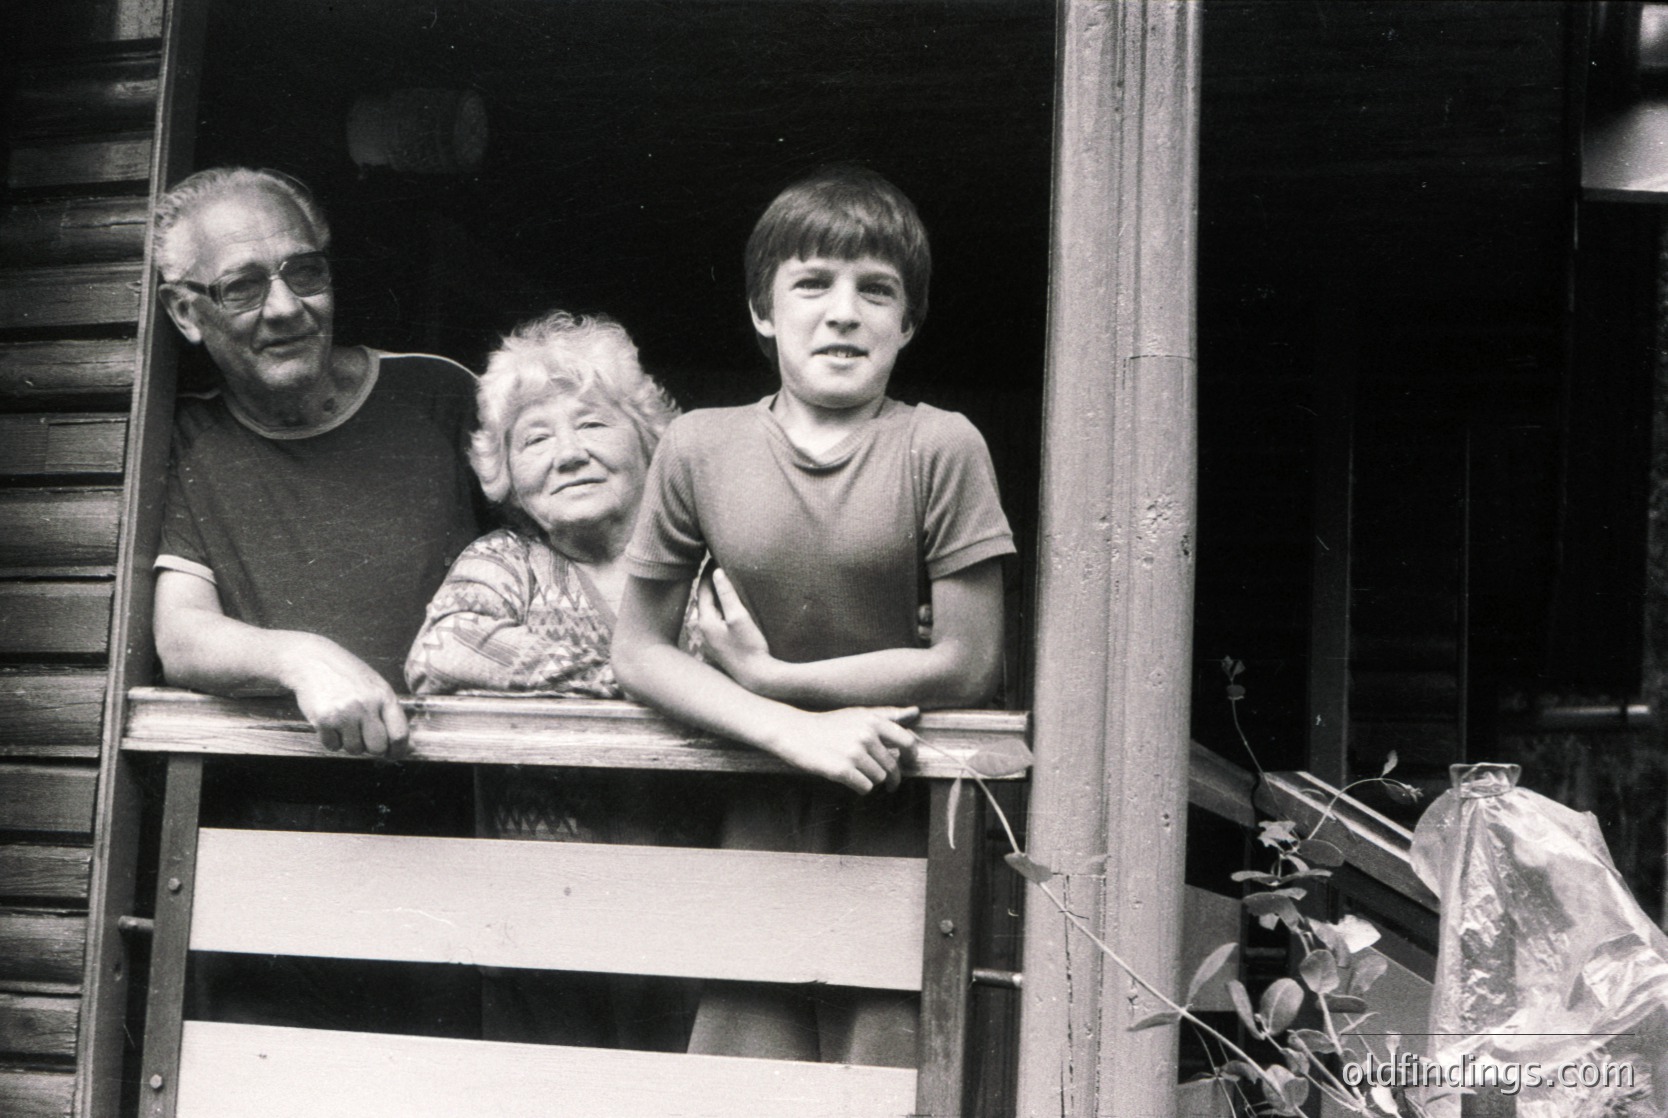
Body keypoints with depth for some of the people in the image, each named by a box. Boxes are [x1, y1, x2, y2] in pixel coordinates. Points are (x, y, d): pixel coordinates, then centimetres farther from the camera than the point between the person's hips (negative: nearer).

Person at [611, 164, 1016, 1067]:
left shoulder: (939, 448, -10)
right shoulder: (700, 448, -3)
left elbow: (967, 665, -11)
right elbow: (636, 652, -1)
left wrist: (767, 675, -10)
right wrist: (795, 731, -16)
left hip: (901, 830, -2)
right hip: (760, 827, 2)